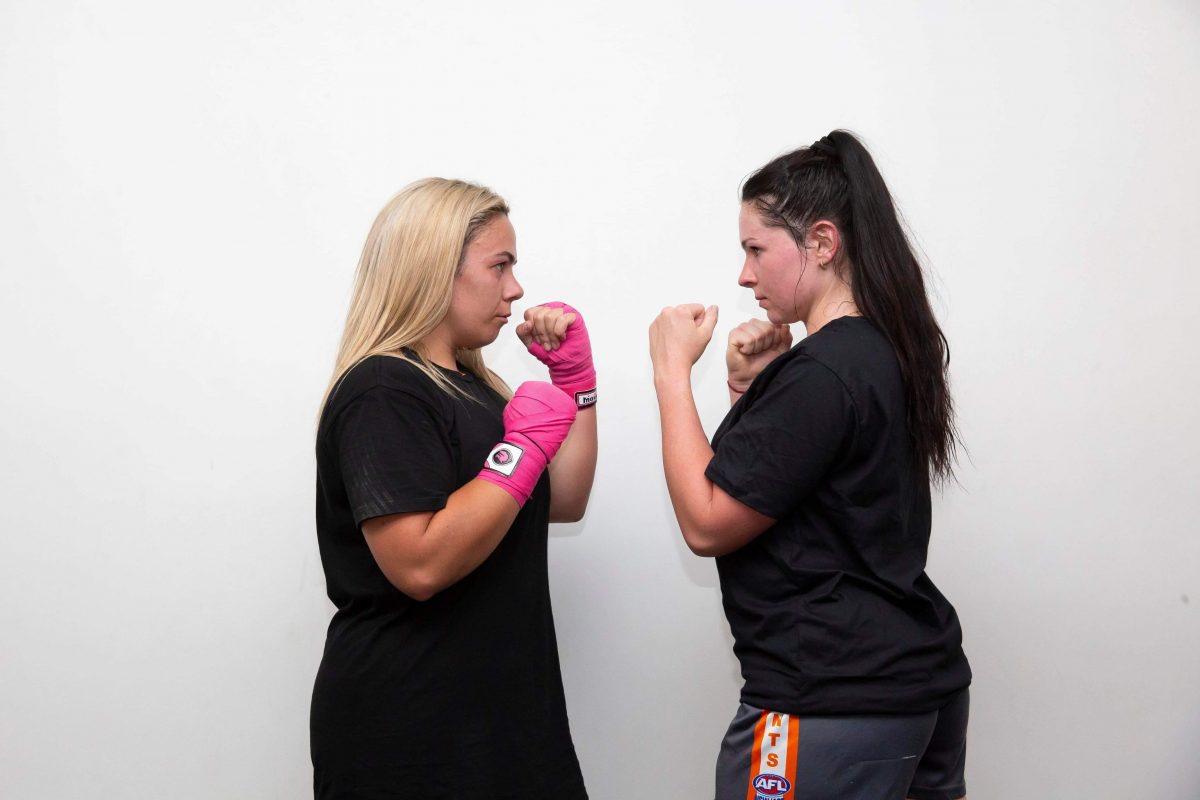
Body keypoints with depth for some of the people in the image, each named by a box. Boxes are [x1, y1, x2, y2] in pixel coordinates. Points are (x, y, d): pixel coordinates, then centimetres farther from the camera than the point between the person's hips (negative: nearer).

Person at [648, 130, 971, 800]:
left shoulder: (823, 372, -21)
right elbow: (765, 487, 16)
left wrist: (673, 370, -11)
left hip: (832, 704, -9)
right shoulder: (884, 351, 8)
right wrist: (748, 387, 1)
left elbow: (707, 524, -17)